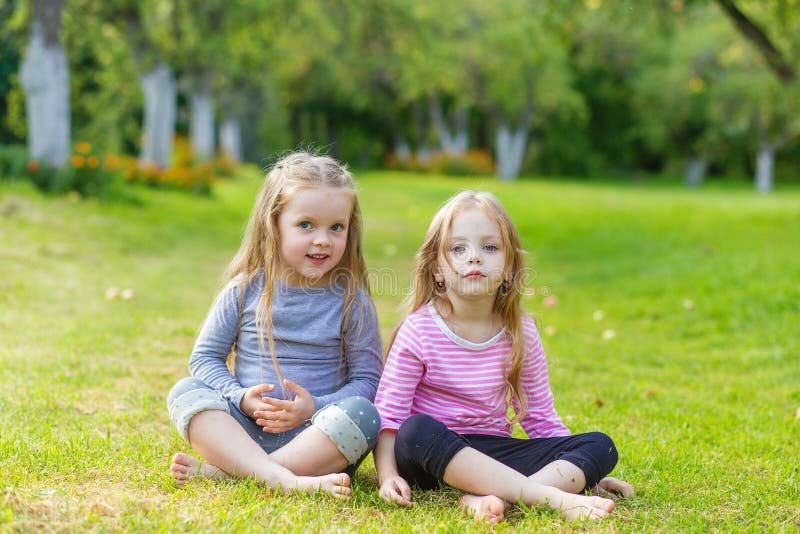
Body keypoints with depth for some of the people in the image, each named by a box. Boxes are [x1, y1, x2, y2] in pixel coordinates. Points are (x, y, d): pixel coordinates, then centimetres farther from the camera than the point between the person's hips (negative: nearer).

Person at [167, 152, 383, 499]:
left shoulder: (351, 301, 2)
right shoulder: (246, 289, 5)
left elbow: (367, 379, 1)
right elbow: (205, 356, 8)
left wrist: (315, 408, -16)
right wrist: (240, 398, -11)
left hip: (316, 436, -1)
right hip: (244, 429, 1)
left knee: (362, 414, -30)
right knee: (185, 392, -21)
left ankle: (220, 470, -33)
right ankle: (282, 479, -41)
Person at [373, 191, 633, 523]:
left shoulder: (521, 334, 2)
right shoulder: (418, 332, -9)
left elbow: (540, 416, 10)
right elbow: (387, 413, -10)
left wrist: (585, 471, 3)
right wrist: (388, 476, -25)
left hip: (494, 455, 4)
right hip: (433, 458, -4)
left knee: (601, 446, -13)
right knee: (416, 430, -38)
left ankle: (486, 498, -35)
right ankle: (551, 496, -39)